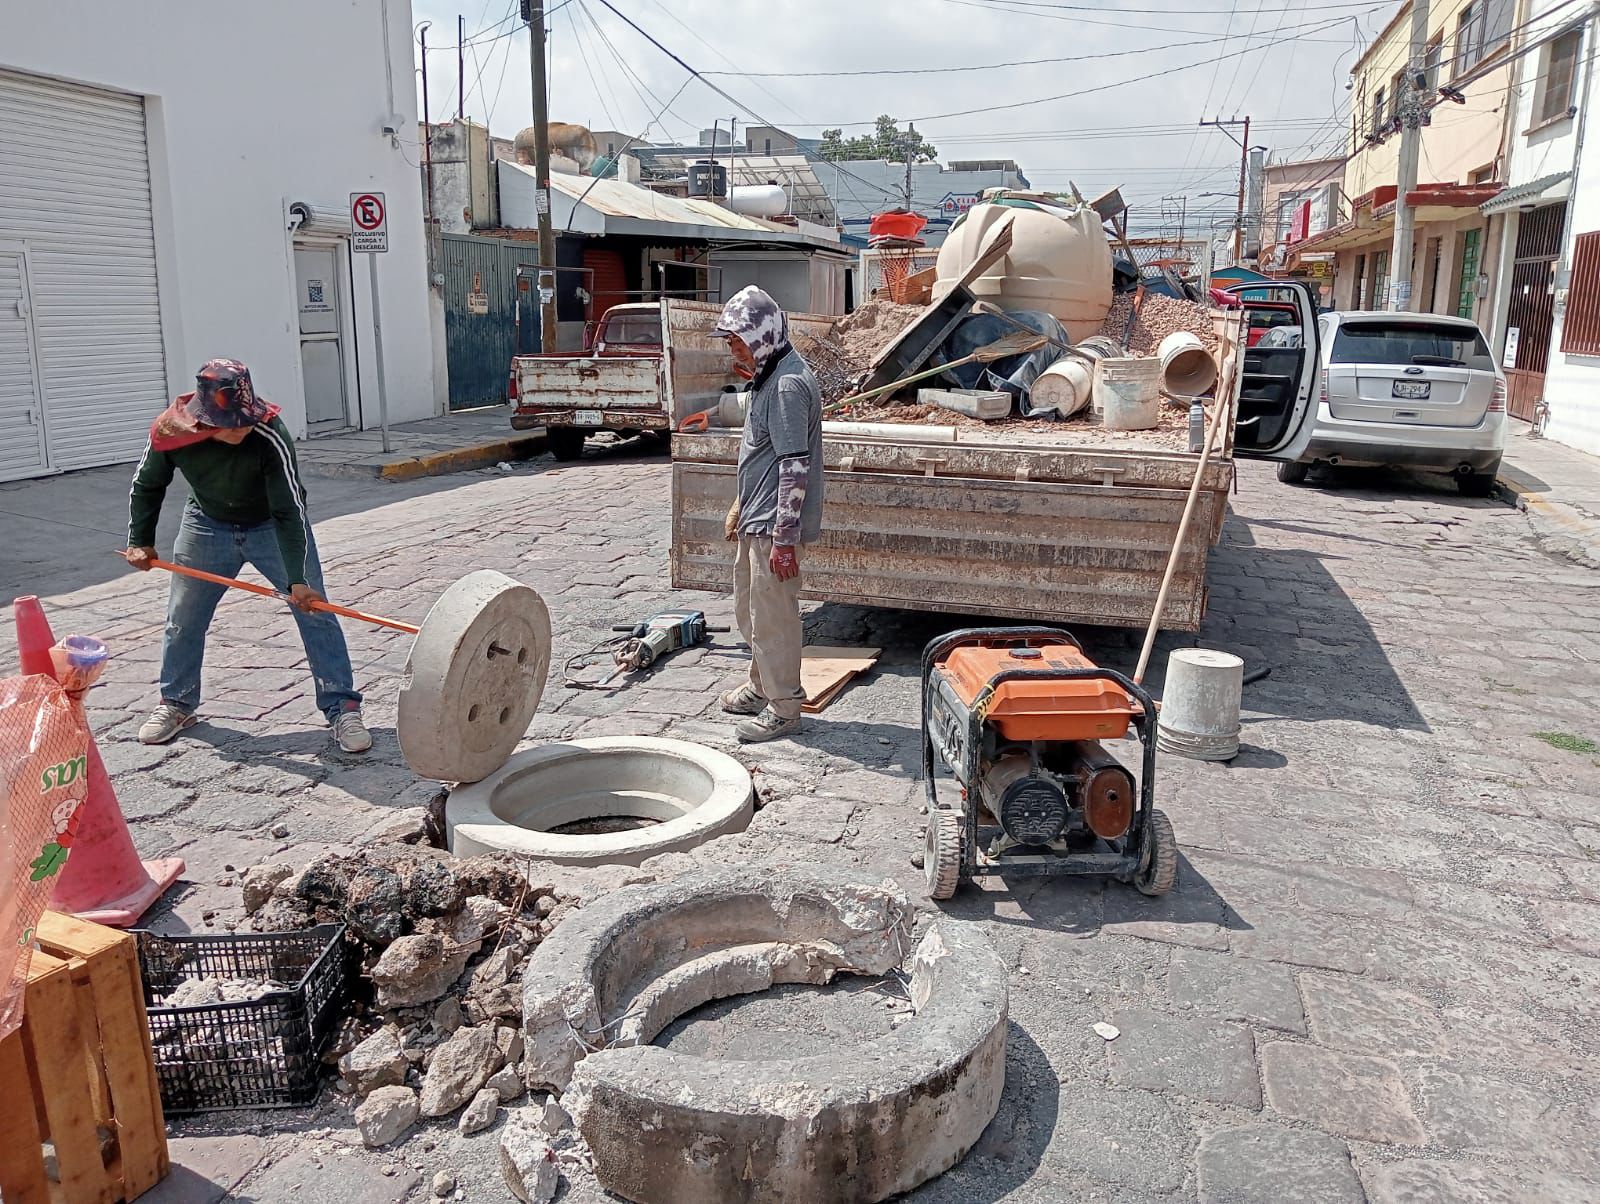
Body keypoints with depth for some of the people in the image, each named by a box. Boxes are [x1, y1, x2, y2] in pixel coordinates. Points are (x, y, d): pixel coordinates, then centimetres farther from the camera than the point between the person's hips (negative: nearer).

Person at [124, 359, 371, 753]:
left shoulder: (270, 436, -35)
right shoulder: (169, 431, -25)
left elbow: (289, 512, -33)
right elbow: (147, 485, -3)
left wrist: (297, 580, -37)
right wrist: (140, 541, -1)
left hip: (273, 525, -3)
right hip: (207, 525, 3)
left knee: (313, 610, -11)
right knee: (183, 618, 10)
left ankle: (342, 707, -4)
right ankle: (176, 704, 32)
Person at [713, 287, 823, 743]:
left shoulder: (788, 385, -21)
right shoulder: (769, 376, 12)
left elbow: (794, 467, -25)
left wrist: (784, 539, -25)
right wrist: (739, 505, 25)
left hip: (774, 525, -11)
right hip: (756, 519, 11)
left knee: (773, 617, 0)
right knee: (749, 608, 21)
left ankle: (783, 708, 13)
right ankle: (762, 685, 37)